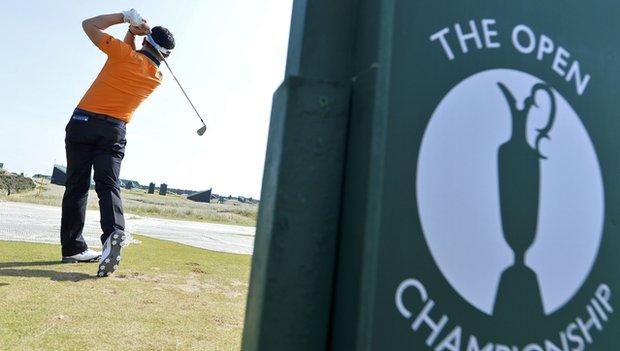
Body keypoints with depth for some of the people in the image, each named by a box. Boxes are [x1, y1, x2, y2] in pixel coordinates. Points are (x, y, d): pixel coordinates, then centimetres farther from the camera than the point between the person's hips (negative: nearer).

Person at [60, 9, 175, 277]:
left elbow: (89, 25, 7)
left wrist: (126, 17, 9)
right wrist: (134, 31, 11)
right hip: (114, 131, 2)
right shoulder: (157, 78, 8)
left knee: (76, 185, 4)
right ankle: (114, 233, -27)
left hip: (82, 122, -1)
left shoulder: (124, 53, -5)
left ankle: (73, 247, 4)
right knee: (108, 185, -2)